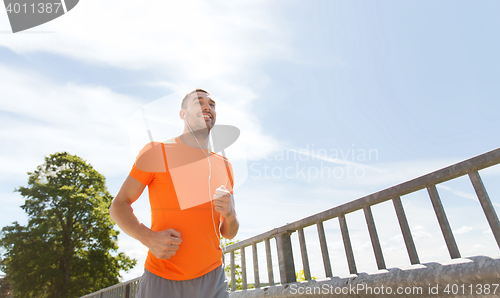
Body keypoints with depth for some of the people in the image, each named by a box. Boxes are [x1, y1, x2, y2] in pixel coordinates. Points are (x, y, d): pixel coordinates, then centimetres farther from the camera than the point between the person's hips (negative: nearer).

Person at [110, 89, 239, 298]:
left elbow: (229, 234, 11)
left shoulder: (224, 165, 6)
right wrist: (148, 237, -20)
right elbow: (118, 206, -3)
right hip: (161, 280, -3)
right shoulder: (156, 151, -5)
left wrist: (230, 215, -13)